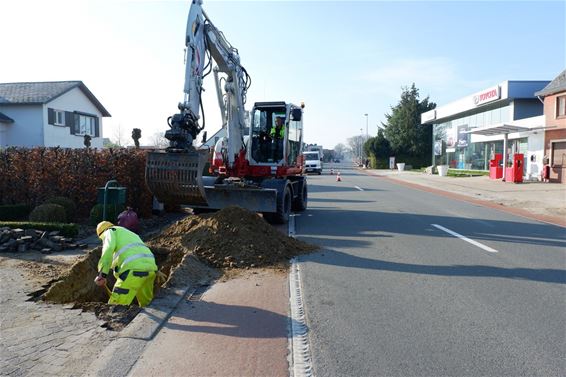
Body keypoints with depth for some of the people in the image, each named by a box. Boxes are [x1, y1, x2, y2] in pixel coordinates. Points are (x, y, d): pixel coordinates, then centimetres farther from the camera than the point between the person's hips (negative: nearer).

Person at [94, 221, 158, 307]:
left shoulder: (110, 232, 17)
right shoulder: (130, 234, 39)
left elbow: (108, 248, -7)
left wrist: (102, 274, -13)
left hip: (134, 269, -8)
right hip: (150, 267, 8)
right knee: (146, 304, 27)